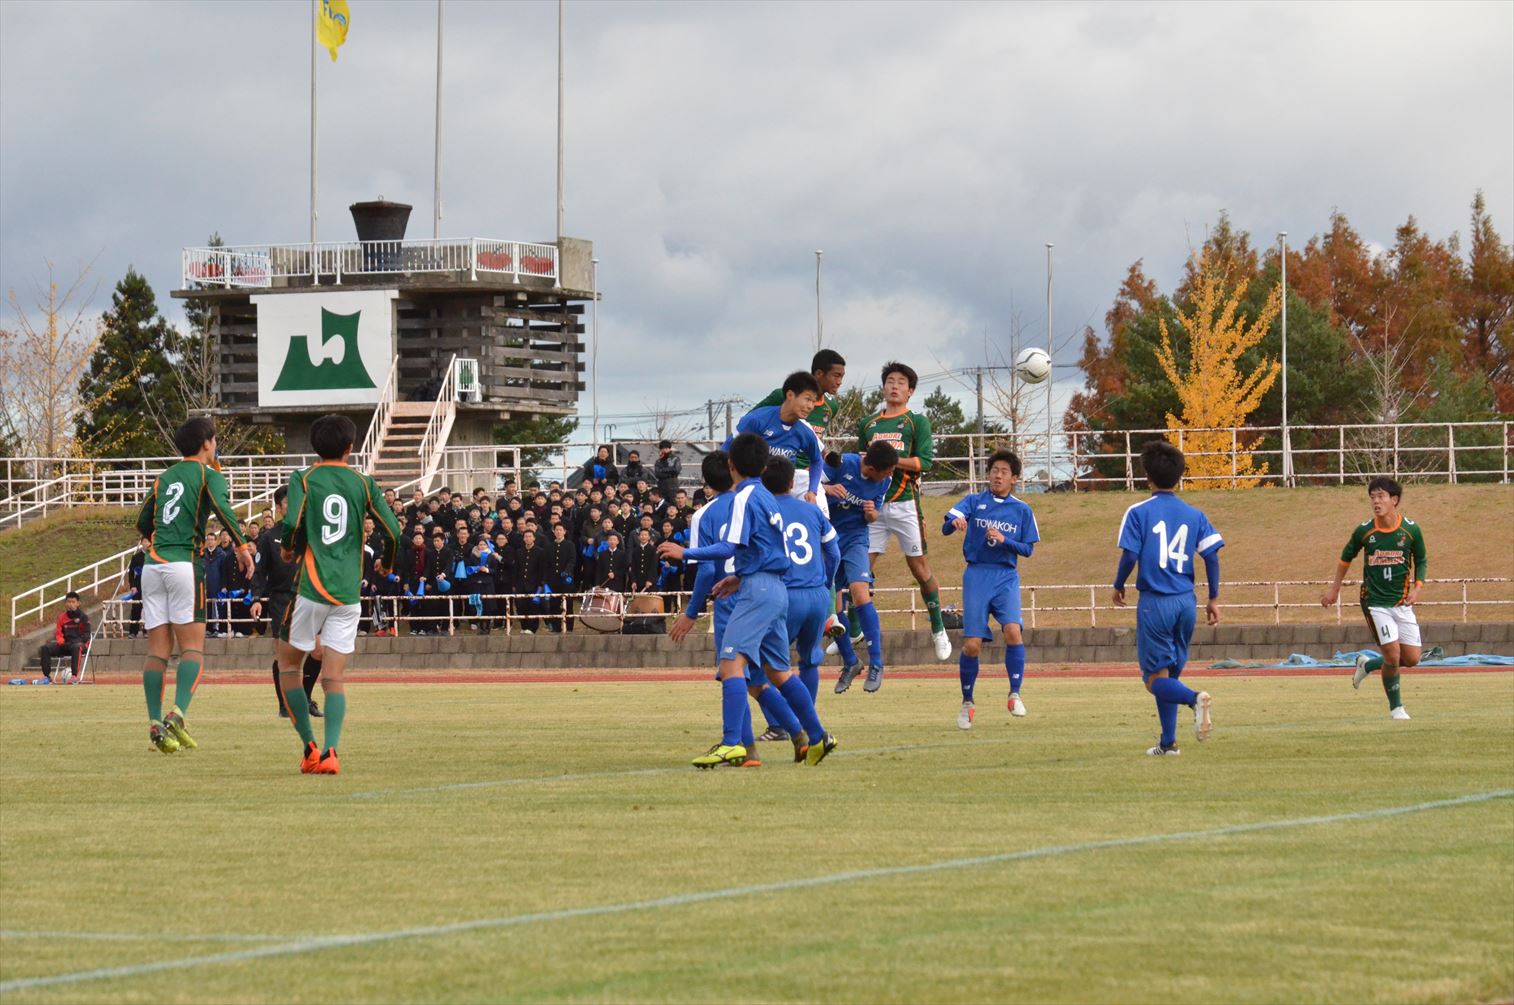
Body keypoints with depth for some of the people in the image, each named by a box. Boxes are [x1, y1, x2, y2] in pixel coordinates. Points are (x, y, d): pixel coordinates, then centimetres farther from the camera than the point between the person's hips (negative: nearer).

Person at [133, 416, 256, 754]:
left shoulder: (164, 478, 19)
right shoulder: (208, 475, 3)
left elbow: (143, 523, 22)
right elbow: (221, 507, -16)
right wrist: (241, 545, -15)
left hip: (152, 565, 5)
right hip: (185, 565, -5)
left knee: (157, 650, 3)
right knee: (193, 647, -4)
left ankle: (155, 723, -5)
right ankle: (177, 715, -23)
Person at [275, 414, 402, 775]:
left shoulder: (302, 479, 1)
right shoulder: (363, 483, 7)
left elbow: (292, 523, -15)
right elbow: (393, 531, 1)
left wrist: (288, 549, 7)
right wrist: (386, 563, 22)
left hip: (312, 587, -2)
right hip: (348, 593, 2)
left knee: (288, 664, 14)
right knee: (334, 677, 2)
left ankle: (309, 747, 4)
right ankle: (330, 752, -16)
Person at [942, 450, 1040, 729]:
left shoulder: (1022, 510, 9)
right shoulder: (974, 502, 7)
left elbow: (1028, 549, 7)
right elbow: (946, 528, -5)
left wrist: (1004, 540, -11)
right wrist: (954, 523, -29)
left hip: (1006, 577, 1)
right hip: (976, 575, -1)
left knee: (1013, 630, -23)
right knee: (972, 644, -6)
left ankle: (1015, 695, -14)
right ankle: (967, 703, 12)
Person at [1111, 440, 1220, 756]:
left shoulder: (1138, 513, -5)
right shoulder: (1194, 515, 7)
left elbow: (1130, 555, -11)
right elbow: (1212, 555, 2)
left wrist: (1118, 587, 7)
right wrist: (1214, 599, 10)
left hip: (1154, 602, -5)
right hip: (1185, 601, 5)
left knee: (1156, 678, -2)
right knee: (1169, 674, 17)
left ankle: (1194, 698, -31)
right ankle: (1168, 742, 15)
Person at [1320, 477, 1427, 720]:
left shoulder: (1411, 529, -4)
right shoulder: (1364, 531, -6)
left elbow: (1420, 561, 11)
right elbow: (1346, 557, 12)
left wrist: (1417, 587, -5)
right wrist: (1335, 588, 17)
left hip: (1402, 602, 3)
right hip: (1375, 602, -3)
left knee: (1412, 659, 1)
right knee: (1393, 654, -13)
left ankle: (1368, 664, 28)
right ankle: (1396, 707, 7)